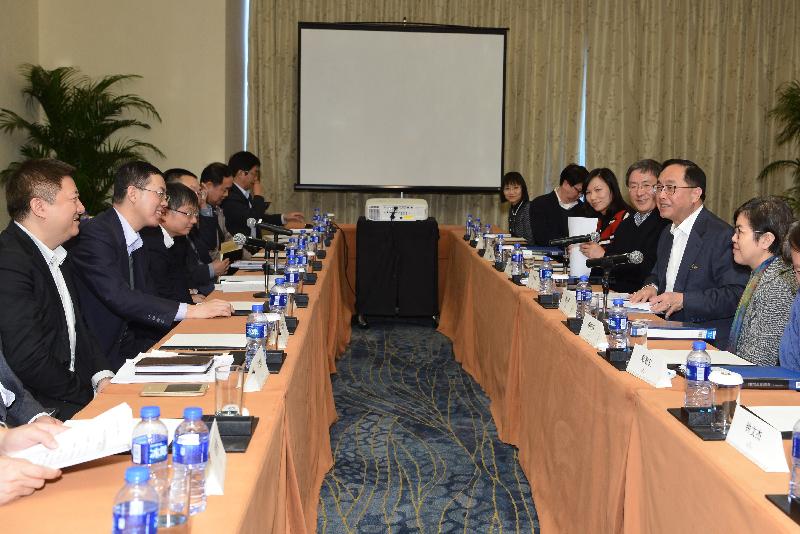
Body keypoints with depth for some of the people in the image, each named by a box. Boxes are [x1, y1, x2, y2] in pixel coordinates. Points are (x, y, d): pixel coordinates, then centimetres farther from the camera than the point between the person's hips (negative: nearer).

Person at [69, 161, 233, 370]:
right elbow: (119, 297, -25)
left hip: (128, 343, 8)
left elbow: (146, 296, 10)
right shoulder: (94, 234, -16)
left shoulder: (137, 241, 14)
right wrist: (189, 310, -26)